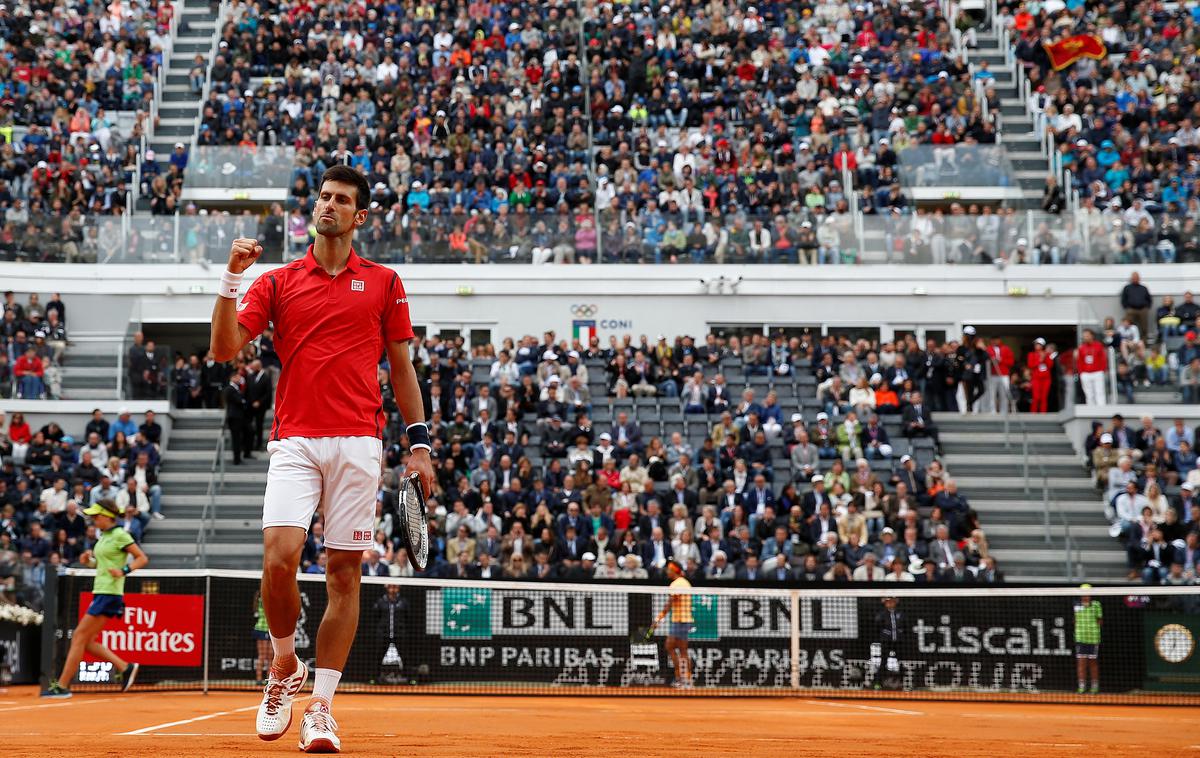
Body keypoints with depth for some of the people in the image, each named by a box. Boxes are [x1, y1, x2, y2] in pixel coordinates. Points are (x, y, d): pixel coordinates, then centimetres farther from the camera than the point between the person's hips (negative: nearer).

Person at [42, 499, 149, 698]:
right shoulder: (104, 536, 15)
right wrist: (88, 561, 6)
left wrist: (123, 571, -23)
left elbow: (142, 558, -10)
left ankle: (62, 686, -4)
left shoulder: (120, 535, -10)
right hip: (100, 591, 9)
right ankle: (125, 668, 12)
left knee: (79, 637, -8)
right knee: (86, 641, 7)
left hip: (109, 594, -9)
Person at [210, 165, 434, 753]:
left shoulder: (384, 283, 12)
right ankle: (284, 668, 8)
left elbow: (401, 367, 14)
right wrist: (232, 277, -9)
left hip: (358, 444, 1)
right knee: (279, 556, -18)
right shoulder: (277, 282, 11)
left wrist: (419, 442, 7)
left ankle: (321, 705, 5)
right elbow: (224, 348, 2)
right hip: (295, 440, 0)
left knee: (345, 573, 0)